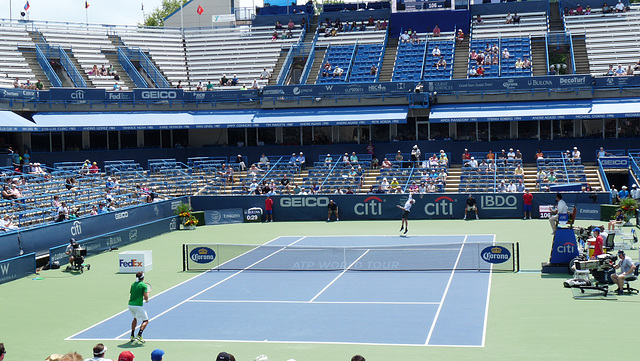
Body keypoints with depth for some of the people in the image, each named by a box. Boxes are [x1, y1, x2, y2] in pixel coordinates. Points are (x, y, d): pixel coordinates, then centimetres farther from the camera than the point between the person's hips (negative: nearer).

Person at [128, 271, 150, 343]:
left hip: (130, 304, 7)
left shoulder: (133, 284, 13)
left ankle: (132, 336, 28)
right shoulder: (144, 285, -6)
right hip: (138, 305, -7)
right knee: (146, 321, 2)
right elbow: (146, 298, -12)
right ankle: (139, 335, -17)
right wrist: (146, 298, 11)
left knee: (135, 318, 31)